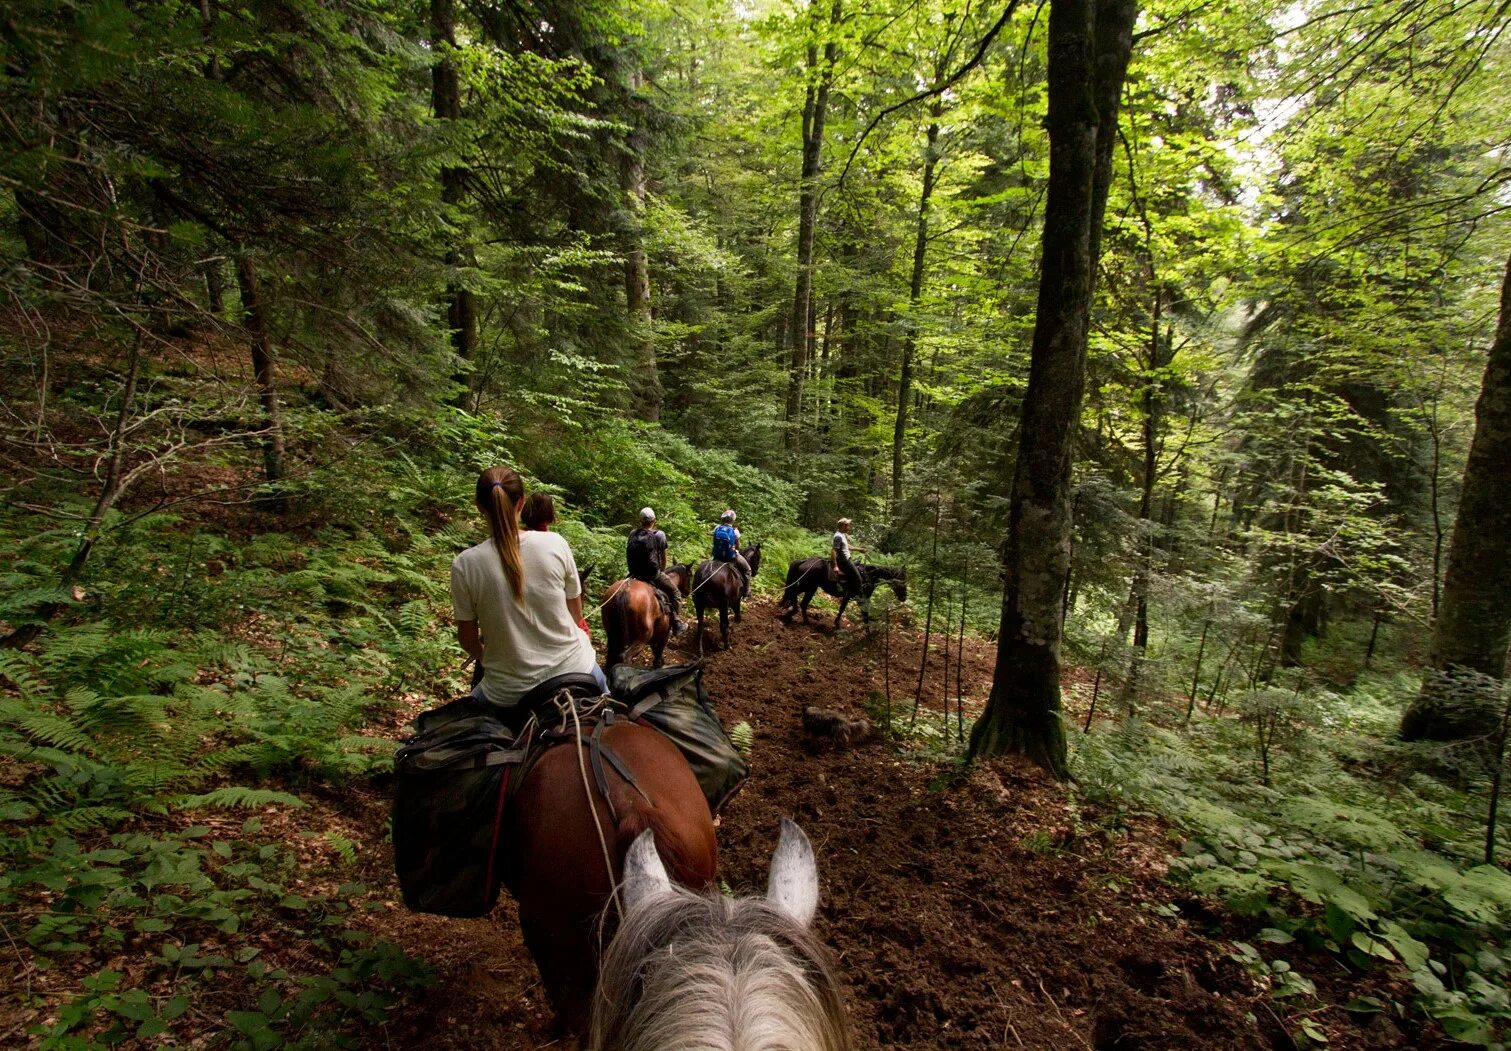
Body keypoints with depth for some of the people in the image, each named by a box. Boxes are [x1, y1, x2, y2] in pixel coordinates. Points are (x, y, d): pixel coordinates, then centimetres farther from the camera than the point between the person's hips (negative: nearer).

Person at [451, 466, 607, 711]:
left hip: (510, 692, -1)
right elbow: (576, 616, 0)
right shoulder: (555, 544, -12)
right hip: (573, 671, 1)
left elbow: (468, 639, -2)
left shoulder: (464, 565, -14)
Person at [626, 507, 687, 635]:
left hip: (634, 574, 5)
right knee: (675, 593, 11)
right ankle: (676, 623, 6)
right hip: (653, 574, -5)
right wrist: (662, 572, 18)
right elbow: (663, 558, 1)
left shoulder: (632, 534, 5)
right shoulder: (659, 535, -8)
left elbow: (630, 554, 13)